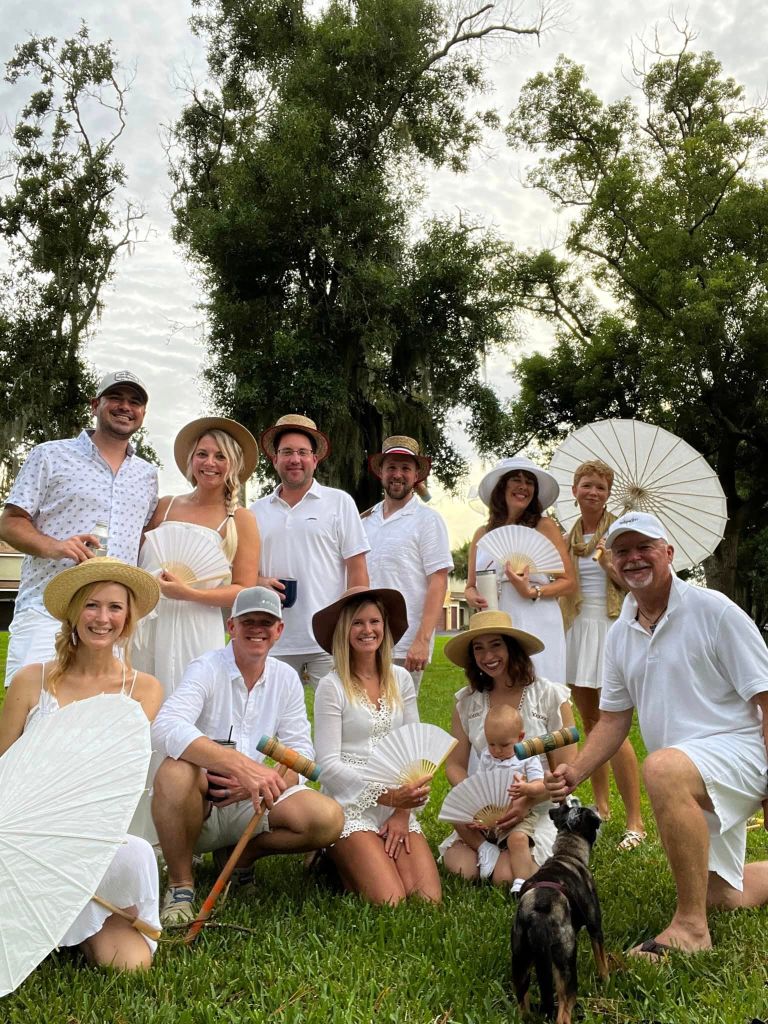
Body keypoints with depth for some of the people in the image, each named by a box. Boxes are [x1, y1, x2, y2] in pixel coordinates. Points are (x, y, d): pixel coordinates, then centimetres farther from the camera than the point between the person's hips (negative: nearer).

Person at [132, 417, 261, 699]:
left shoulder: (240, 520, 0)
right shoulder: (165, 506, 10)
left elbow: (244, 591, -5)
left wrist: (189, 593, -16)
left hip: (196, 630, -3)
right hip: (145, 624, 3)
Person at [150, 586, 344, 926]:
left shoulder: (286, 679, 4)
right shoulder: (207, 668, -11)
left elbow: (301, 752, -1)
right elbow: (165, 727, -30)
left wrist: (257, 781, -23)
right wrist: (242, 765, -42)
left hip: (253, 807, 4)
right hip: (200, 808, -3)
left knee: (329, 818, -21)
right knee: (176, 770, -36)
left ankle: (243, 854, 7)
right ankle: (180, 884, -12)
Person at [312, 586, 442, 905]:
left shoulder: (401, 680, 8)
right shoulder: (332, 686, -7)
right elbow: (328, 764, -10)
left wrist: (403, 812, -4)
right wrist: (387, 796, -19)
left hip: (399, 807, 5)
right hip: (350, 807, -4)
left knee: (430, 900, -11)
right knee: (390, 901, -18)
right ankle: (337, 860, 12)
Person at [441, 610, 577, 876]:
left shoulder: (550, 696, -4)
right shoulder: (467, 702, 5)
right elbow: (455, 765, 4)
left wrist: (527, 801, -22)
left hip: (540, 810, -2)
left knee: (506, 875, -23)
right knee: (461, 868, -23)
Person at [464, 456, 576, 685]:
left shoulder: (545, 526, 5)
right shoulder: (482, 534, 14)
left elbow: (569, 582, 2)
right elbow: (470, 586, 20)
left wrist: (533, 592, -13)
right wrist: (472, 597, -2)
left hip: (537, 626, -3)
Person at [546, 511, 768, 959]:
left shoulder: (713, 610, -13)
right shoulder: (620, 635, 6)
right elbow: (614, 719, 10)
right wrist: (575, 772, -5)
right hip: (691, 786, 8)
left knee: (661, 768, -38)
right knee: (720, 895, 17)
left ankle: (690, 928, -25)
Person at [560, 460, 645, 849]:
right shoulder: (567, 537, 12)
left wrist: (609, 564, -21)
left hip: (610, 627, -5)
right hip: (575, 629, 5)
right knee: (589, 722, 12)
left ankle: (635, 820, -2)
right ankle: (601, 805, 24)